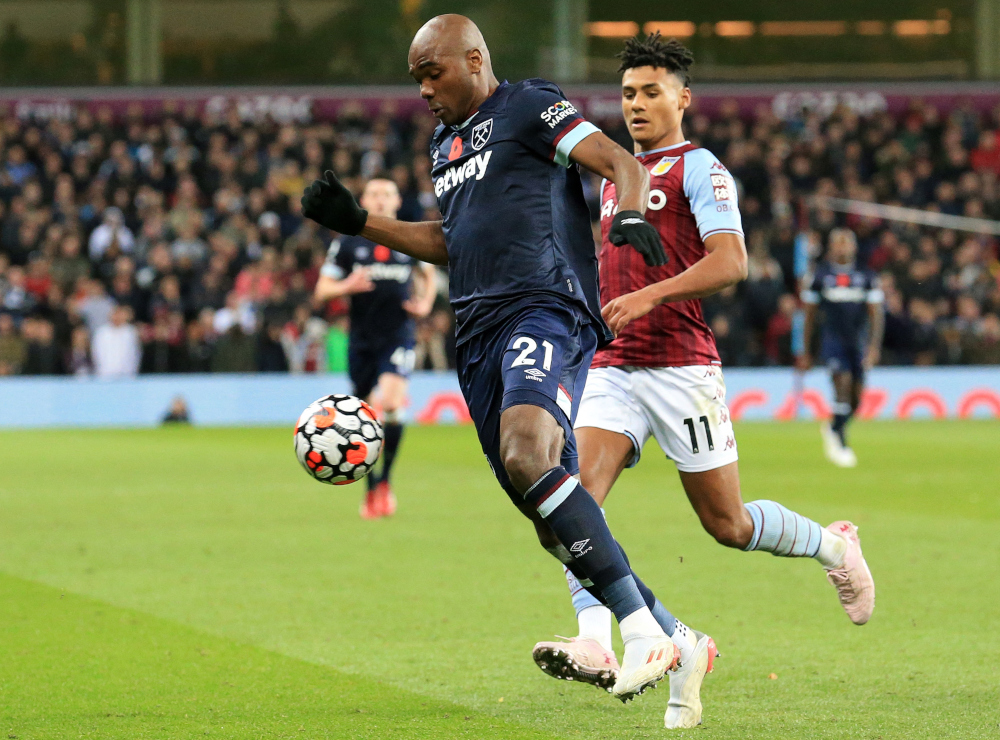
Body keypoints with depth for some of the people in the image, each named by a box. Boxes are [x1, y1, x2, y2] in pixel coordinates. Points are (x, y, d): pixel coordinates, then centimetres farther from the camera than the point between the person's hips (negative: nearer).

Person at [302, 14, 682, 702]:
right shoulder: (445, 144, 26)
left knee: (527, 457, -33)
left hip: (546, 308, -8)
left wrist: (630, 213, -29)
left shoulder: (529, 106, 2)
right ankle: (672, 639, 13)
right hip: (479, 334, 8)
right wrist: (361, 222, 30)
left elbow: (623, 164, -8)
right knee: (558, 526, 2)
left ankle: (640, 628, -34)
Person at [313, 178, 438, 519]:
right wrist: (347, 286, -17)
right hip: (362, 339, 1)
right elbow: (322, 290, 3)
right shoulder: (348, 243, 2)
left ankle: (385, 481, -11)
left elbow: (428, 273, 26)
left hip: (398, 335, -1)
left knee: (390, 403, -23)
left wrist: (425, 304, 8)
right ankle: (370, 490, 22)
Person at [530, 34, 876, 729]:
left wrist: (648, 296, -27)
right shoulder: (615, 176, 20)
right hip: (614, 368, 6)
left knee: (727, 524, 1)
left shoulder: (700, 168, -4)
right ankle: (596, 641, -29)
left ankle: (834, 545, 29)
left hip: (681, 367, -6)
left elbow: (730, 261, -18)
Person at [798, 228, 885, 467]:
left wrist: (874, 346, -11)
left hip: (859, 341, 3)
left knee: (855, 400, 3)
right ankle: (840, 445, -17)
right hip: (832, 338, -3)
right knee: (843, 384, -23)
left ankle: (832, 429, 33)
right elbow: (809, 315, 10)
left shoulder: (867, 277, 6)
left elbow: (876, 313, 3)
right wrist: (805, 352, 10)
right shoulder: (820, 275, 4)